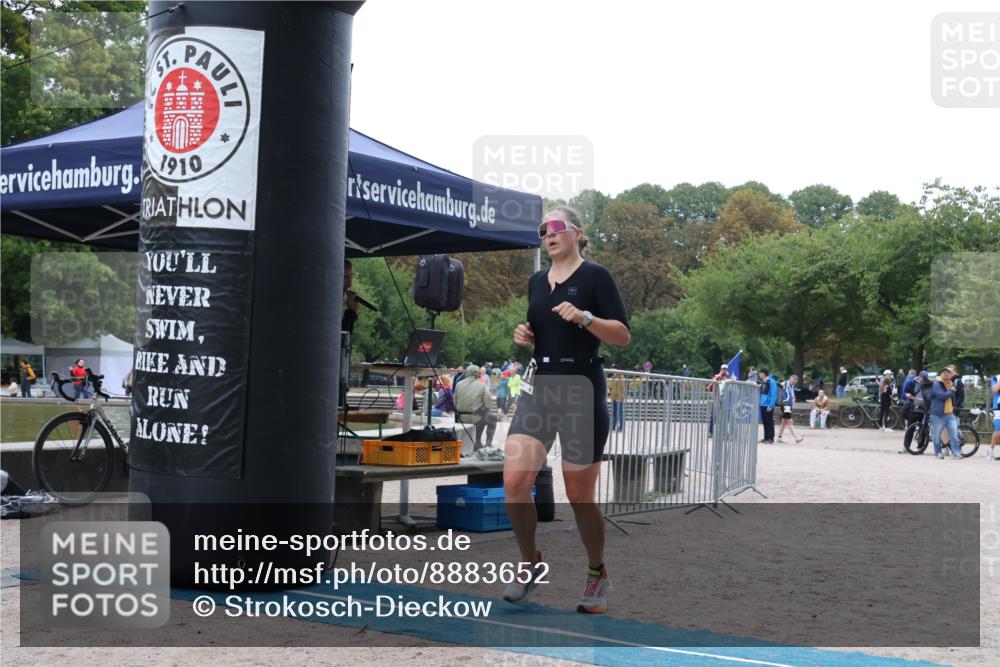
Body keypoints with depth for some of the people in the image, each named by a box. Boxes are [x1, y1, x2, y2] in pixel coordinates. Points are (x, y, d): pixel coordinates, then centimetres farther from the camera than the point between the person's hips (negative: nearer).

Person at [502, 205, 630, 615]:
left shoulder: (595, 276, -4)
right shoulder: (536, 282, 15)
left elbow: (623, 335, -8)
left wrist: (584, 317, -22)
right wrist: (525, 338, 4)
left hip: (582, 393, -5)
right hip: (540, 389, 5)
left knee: (579, 496, 2)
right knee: (514, 481, -11)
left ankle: (597, 574, 25)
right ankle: (530, 565, 10)